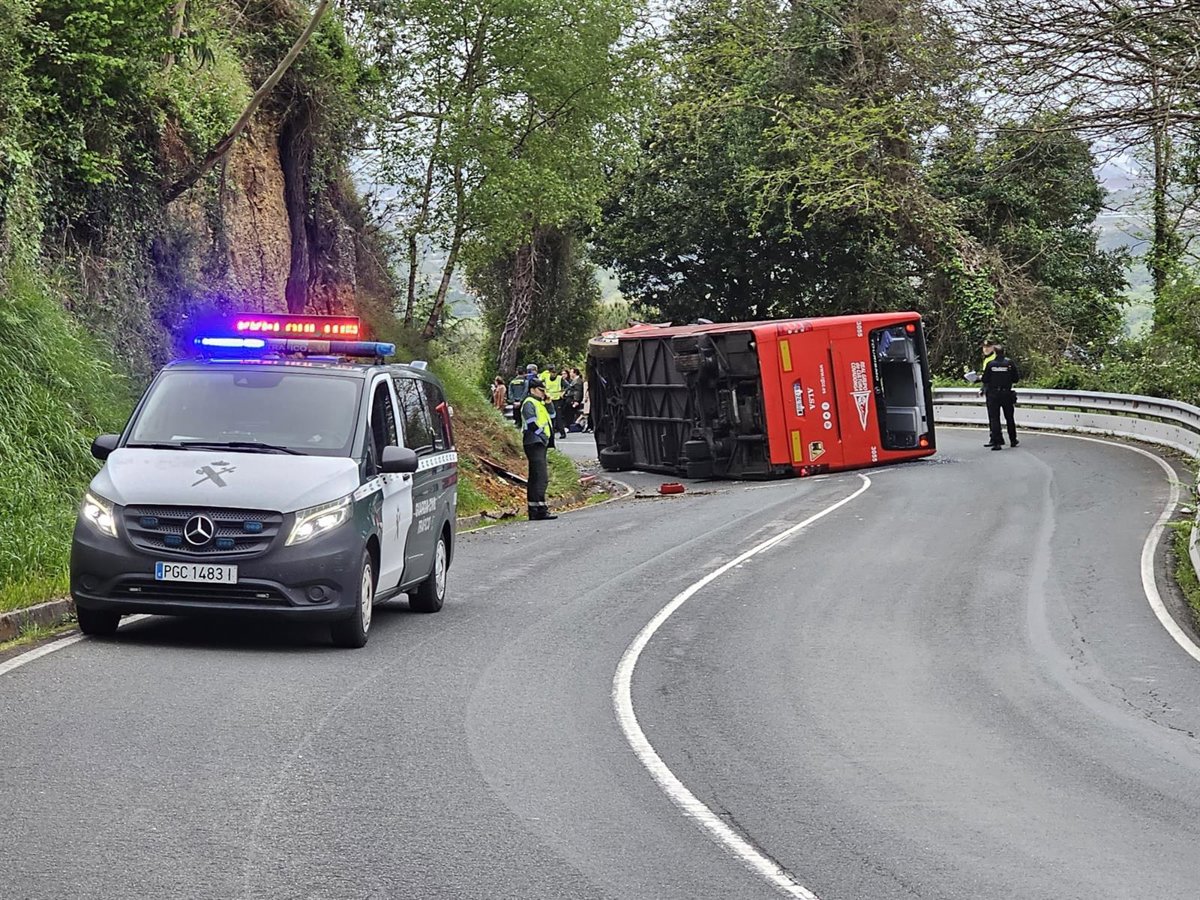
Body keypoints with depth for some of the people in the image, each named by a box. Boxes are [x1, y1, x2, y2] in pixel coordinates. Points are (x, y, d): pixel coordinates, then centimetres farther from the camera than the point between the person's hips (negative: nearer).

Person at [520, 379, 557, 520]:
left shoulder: (539, 403, 23)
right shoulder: (529, 403, -9)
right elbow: (532, 424, -18)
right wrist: (544, 436, -15)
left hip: (540, 444, 11)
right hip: (534, 443, -11)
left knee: (535, 478, 11)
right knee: (541, 477, -17)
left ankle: (533, 511, 14)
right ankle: (540, 509, -21)